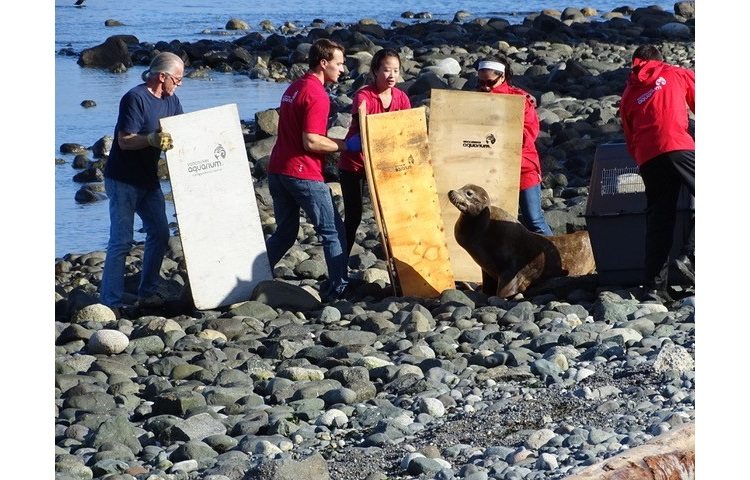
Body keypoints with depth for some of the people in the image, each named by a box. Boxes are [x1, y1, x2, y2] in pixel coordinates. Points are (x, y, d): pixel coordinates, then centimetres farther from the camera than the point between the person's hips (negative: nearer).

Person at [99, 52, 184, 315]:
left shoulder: (171, 101, 7)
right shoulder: (135, 98, -18)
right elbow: (125, 141, -23)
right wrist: (152, 139, -37)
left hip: (148, 179, 8)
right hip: (123, 181, -8)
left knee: (160, 234, 8)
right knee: (121, 241, -9)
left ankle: (148, 293, 17)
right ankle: (110, 303, -5)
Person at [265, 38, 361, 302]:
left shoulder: (293, 88, 16)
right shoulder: (317, 95, -14)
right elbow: (311, 142, -20)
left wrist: (339, 142, 19)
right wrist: (346, 145, -12)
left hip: (277, 170, 9)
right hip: (303, 174, -9)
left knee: (285, 233, 18)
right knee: (333, 232, 1)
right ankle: (338, 289, 0)